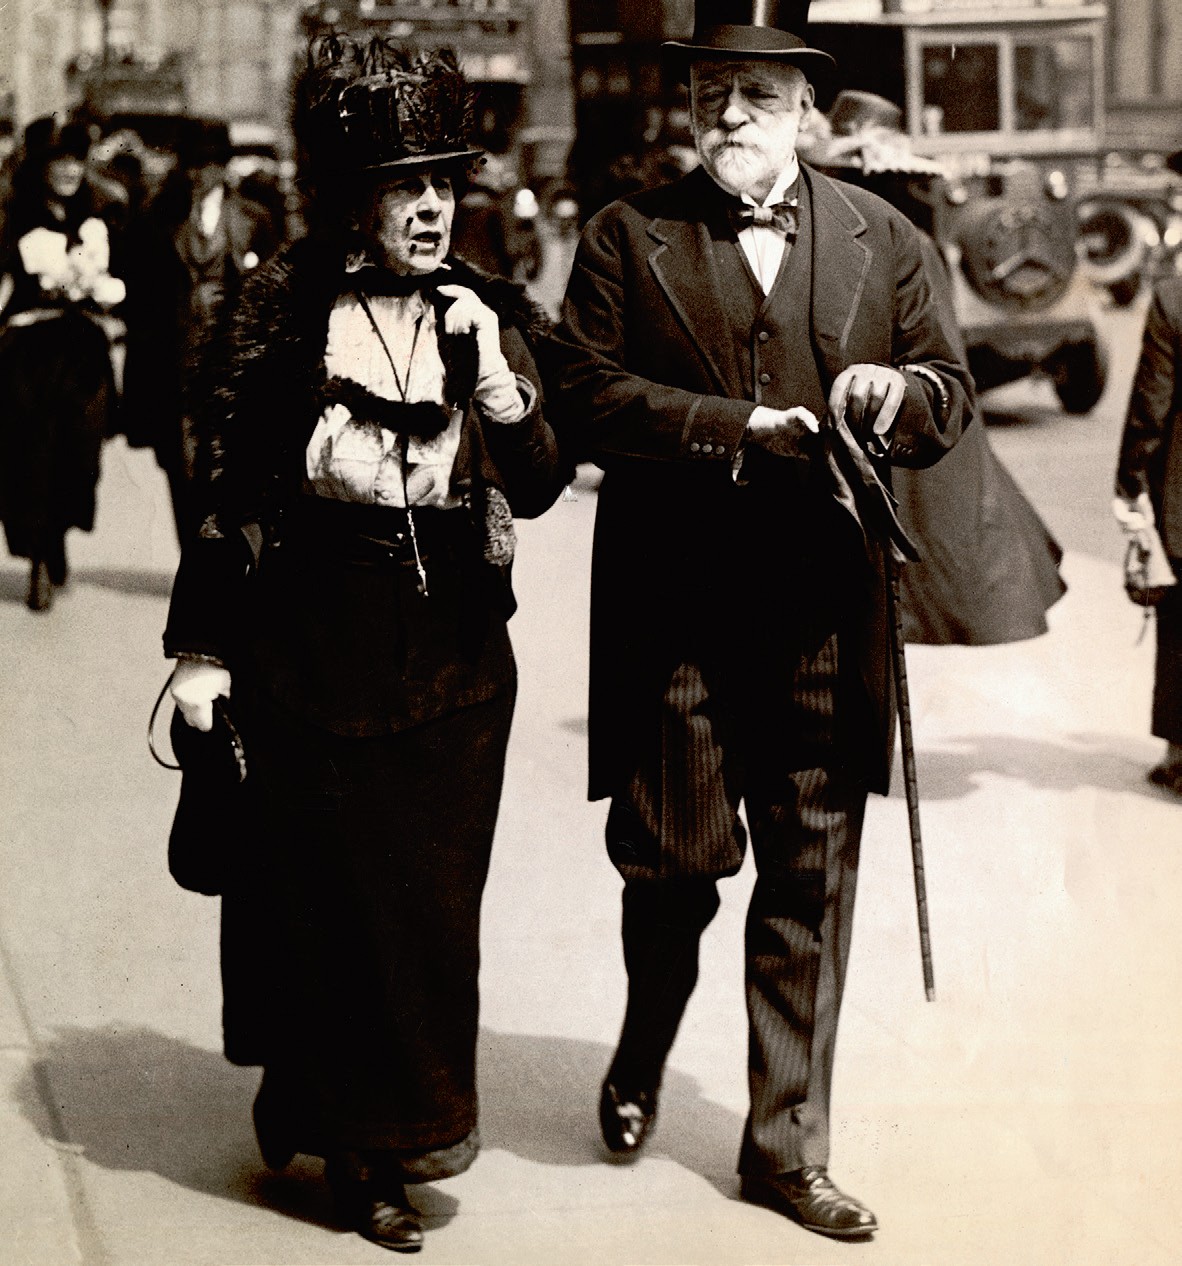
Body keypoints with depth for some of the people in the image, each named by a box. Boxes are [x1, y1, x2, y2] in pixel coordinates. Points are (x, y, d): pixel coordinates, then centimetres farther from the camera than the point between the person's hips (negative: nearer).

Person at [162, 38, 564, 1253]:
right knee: (332, 900, 6)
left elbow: (538, 485, -8)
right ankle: (365, 1148, 22)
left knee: (432, 900, 9)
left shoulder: (484, 315, 0)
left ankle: (402, 1123, 27)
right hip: (314, 659, -2)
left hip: (454, 660, 3)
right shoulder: (285, 310, -7)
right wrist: (202, 647, -2)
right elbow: (229, 482, -2)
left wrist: (493, 377, -23)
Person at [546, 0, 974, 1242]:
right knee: (674, 855, 2)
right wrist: (740, 423, -15)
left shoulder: (881, 239, 11)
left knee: (810, 884, 5)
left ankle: (788, 1149, 17)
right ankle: (643, 1050, 36)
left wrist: (901, 392, -11)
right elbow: (586, 395, -7)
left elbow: (950, 393, 13)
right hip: (673, 613, -2)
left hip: (823, 616, 2)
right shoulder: (625, 239, 4)